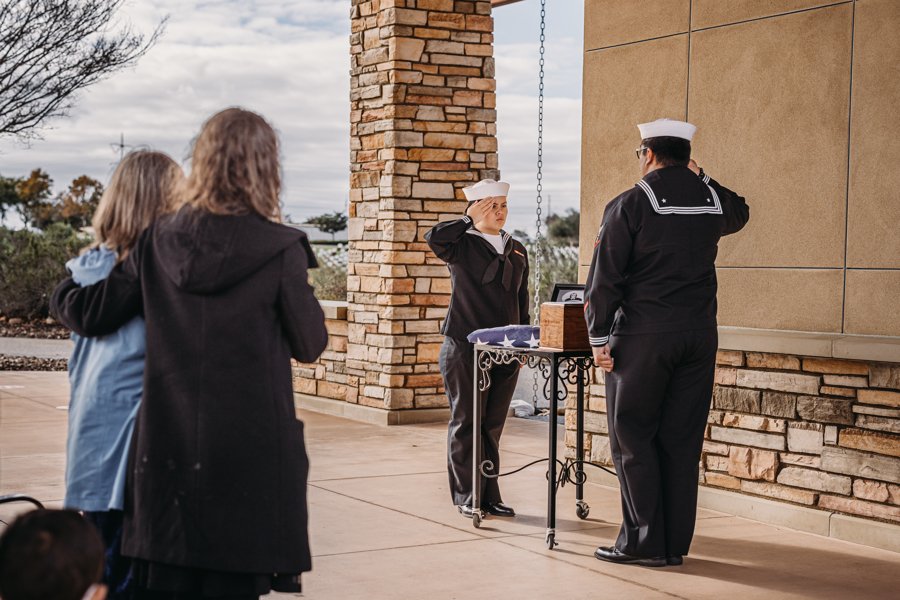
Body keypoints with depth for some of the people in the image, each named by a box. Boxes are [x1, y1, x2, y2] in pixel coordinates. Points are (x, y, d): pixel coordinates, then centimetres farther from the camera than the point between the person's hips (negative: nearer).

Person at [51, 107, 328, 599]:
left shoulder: (160, 241, 1)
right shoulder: (279, 249, -10)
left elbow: (91, 315, 8)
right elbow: (310, 346, -2)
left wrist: (63, 290, 31)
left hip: (166, 447, 4)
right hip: (248, 449, -3)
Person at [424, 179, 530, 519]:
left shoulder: (517, 250, 16)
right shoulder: (462, 245, -1)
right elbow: (434, 238, -24)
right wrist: (470, 220, -12)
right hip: (465, 348, -5)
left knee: (493, 424, 8)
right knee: (465, 421, 2)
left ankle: (489, 495, 14)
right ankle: (465, 496, 8)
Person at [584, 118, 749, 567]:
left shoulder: (629, 205, -6)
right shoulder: (714, 199, 8)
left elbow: (603, 277, -8)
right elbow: (738, 214, 34)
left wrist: (599, 337, -3)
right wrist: (700, 178, 33)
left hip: (643, 336, -5)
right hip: (699, 336, 5)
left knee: (632, 438, 3)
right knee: (681, 441, 8)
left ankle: (643, 543, 2)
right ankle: (675, 544, 12)